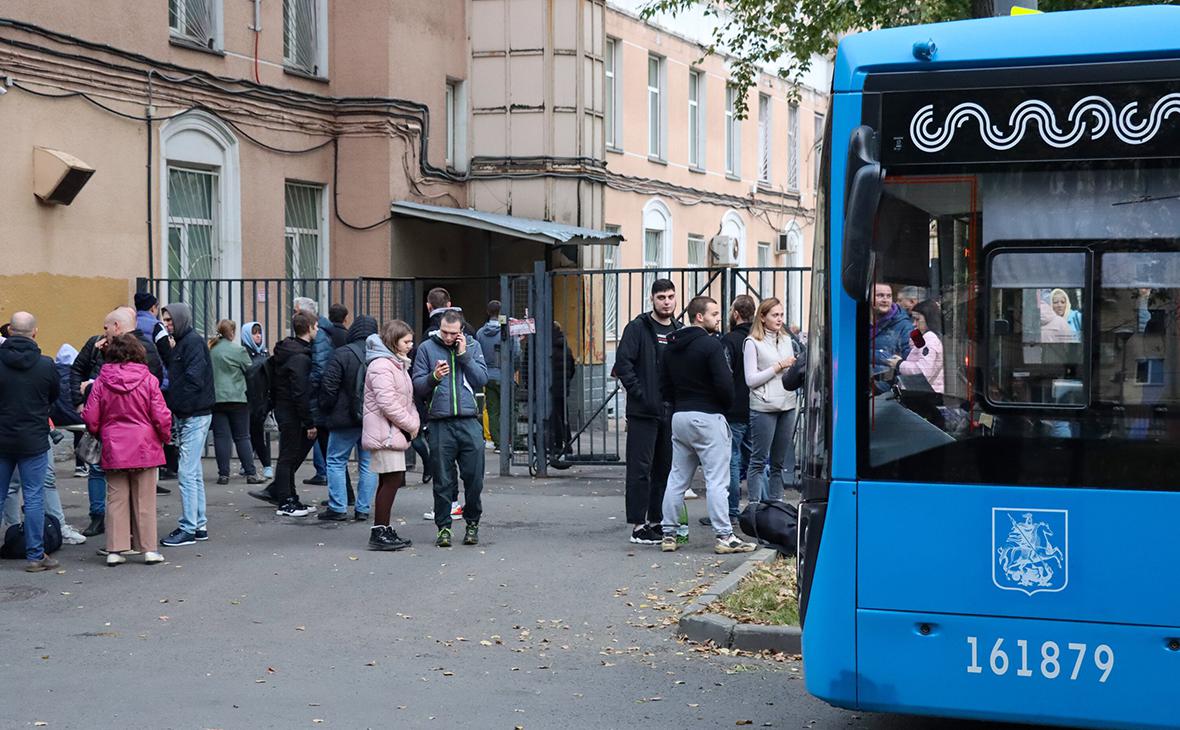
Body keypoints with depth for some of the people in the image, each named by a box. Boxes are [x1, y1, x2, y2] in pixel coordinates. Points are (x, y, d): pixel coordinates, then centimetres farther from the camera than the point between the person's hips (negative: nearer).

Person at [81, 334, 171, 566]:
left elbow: (90, 418, -1)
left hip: (113, 449, 1)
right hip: (145, 449, -1)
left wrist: (100, 435, 19)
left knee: (116, 499, 7)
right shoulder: (148, 380, -8)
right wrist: (165, 437, 11)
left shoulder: (101, 382, -3)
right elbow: (161, 416, -8)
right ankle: (149, 549, 8)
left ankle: (115, 549, 6)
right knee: (145, 500, 6)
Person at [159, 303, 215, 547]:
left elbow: (194, 380, -20)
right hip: (186, 415, 10)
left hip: (195, 415, -10)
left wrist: (176, 406, -15)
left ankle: (188, 529, -6)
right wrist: (173, 408, 6)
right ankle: (199, 525, 20)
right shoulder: (183, 342, 17)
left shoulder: (193, 342, -12)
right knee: (193, 472, 14)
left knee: (187, 473, -9)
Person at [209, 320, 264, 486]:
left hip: (215, 399, 3)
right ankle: (251, 473, 2)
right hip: (236, 398, -3)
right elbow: (250, 370, 0)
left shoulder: (210, 349, 4)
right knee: (242, 437, 3)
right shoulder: (238, 350, -8)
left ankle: (223, 474, 0)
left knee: (221, 436, 3)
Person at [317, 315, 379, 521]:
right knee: (368, 463, 9)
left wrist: (326, 410, 4)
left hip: (346, 419, -4)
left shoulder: (342, 354, -11)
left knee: (336, 461, 5)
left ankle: (337, 507, 1)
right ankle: (363, 509, 8)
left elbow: (328, 386, -11)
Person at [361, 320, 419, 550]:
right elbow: (387, 404, -21)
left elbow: (406, 399, 23)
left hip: (394, 433, 10)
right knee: (392, 479, -11)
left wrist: (414, 421, 4)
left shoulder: (398, 364, 19)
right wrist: (411, 425, -13)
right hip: (384, 433, -10)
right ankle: (379, 533, -8)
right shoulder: (381, 366, -14)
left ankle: (382, 530, 18)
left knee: (389, 481, 12)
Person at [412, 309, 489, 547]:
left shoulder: (472, 346, 10)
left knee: (474, 478, 1)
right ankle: (443, 526, 11)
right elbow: (416, 386, 2)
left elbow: (482, 380, 1)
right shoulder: (427, 348, 6)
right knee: (443, 481, 2)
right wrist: (433, 377, -17)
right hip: (440, 423, -1)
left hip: (469, 422, 1)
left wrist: (464, 356, -6)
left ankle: (472, 523, 16)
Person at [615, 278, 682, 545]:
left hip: (671, 411, 6)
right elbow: (623, 363, -11)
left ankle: (656, 521, 19)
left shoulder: (679, 331, 14)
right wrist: (640, 394, -16)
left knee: (665, 469, 10)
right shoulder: (638, 328, -4)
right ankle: (638, 526, -2)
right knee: (641, 469, -5)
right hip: (643, 413, -6)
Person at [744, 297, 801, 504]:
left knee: (779, 462, 10)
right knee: (759, 461, -3)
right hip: (763, 407, -6)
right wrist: (779, 366, -11)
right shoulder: (752, 343, -4)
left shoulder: (787, 340, 13)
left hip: (787, 406, 6)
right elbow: (750, 380, -10)